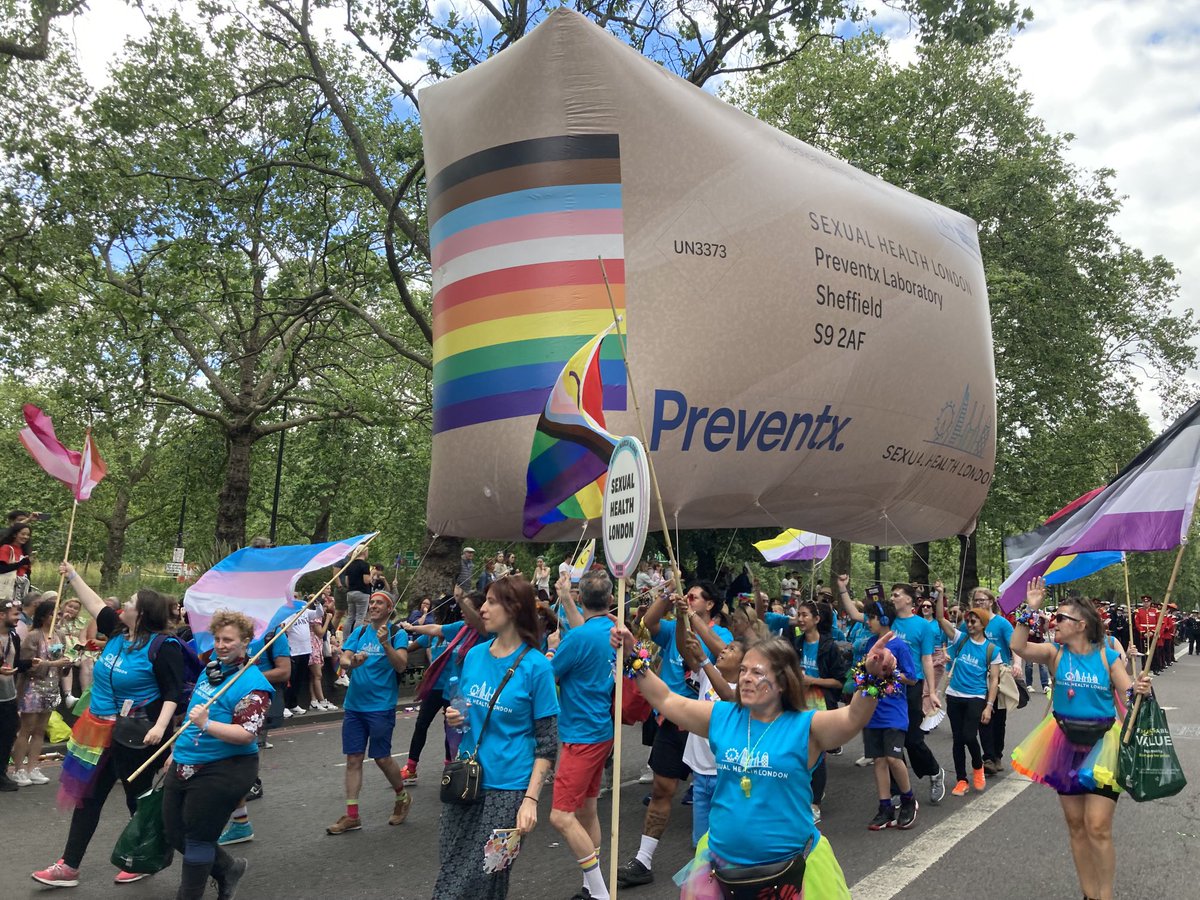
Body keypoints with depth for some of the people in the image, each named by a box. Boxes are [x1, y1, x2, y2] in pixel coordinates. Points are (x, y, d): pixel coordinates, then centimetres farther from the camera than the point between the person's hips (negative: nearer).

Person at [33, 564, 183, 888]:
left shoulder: (163, 645, -19)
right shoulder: (118, 632, 2)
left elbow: (173, 692, -19)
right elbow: (96, 604, 15)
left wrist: (160, 726, -30)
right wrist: (72, 576, 20)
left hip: (135, 736, -7)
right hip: (101, 731, 8)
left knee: (138, 797, 8)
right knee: (88, 796, 13)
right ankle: (69, 866, 24)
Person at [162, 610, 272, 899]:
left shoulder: (253, 684, -18)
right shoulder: (211, 670, 9)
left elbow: (247, 734, -25)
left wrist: (206, 725, -35)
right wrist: (176, 750, 24)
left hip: (223, 771, -9)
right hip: (184, 765, 9)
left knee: (197, 839, 2)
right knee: (174, 833, 16)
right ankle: (228, 868, 35)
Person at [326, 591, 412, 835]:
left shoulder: (397, 633, -5)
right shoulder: (359, 632, 9)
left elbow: (401, 665, -16)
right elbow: (343, 659, 0)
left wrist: (386, 643, -31)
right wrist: (352, 662, -23)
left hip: (381, 706, -4)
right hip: (354, 705, 5)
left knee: (382, 758, 2)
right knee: (353, 759, 5)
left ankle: (402, 797, 26)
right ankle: (352, 815, 13)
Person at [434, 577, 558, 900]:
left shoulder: (536, 665, -12)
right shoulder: (474, 654, 4)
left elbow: (547, 742, -11)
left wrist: (531, 798, -17)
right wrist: (455, 718, -5)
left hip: (507, 787, -5)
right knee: (448, 873, 12)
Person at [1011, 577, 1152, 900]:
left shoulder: (1107, 657, -6)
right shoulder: (1055, 653, -3)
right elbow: (1018, 647, -19)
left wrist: (1142, 691, -27)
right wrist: (1029, 610, -23)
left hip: (1102, 745, -3)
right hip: (1066, 744, 3)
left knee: (1097, 826, -7)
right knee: (1075, 824, 11)